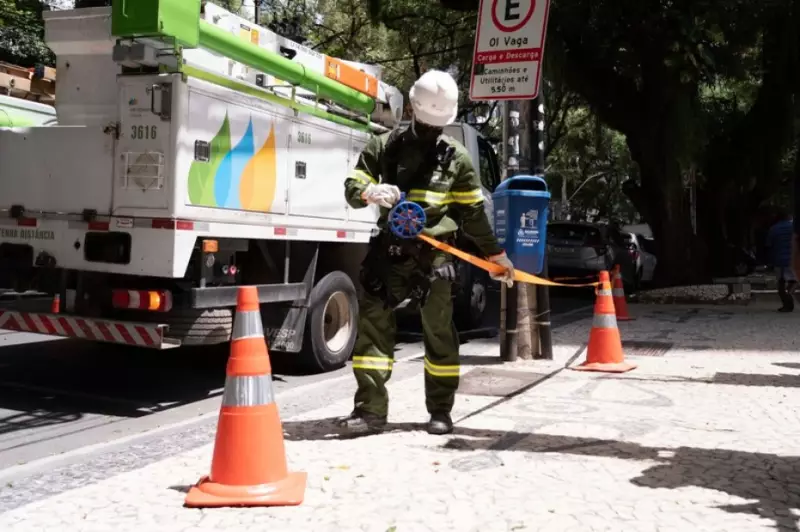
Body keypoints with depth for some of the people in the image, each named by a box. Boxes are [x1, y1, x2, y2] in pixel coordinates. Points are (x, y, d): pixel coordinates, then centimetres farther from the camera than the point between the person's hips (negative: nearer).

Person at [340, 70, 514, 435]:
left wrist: (496, 254, 11)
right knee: (372, 324, -4)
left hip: (433, 255, 0)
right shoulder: (383, 146, 5)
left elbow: (473, 212, 11)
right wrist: (370, 192, -21)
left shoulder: (456, 157, 6)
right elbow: (352, 189, 2)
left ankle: (441, 411, 17)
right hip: (389, 251, 1)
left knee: (439, 332, 4)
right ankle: (370, 409, 2)